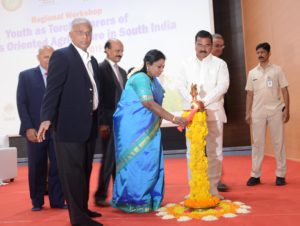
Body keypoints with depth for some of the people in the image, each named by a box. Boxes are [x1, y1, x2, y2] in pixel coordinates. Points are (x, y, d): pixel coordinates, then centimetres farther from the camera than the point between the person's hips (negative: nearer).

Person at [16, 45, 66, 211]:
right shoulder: (26, 76, 6)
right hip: (35, 130, 0)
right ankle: (37, 202, 22)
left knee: (58, 166, 3)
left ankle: (57, 201, 15)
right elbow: (21, 103, 1)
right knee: (37, 168, 7)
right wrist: (28, 127, -9)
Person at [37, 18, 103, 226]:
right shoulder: (61, 56, -7)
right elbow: (52, 90, -14)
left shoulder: (93, 61, 16)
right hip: (70, 124, -8)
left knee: (85, 170, 17)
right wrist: (47, 118, -23)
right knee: (72, 171, 0)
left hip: (89, 125, 8)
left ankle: (83, 208, 31)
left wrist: (101, 119, 17)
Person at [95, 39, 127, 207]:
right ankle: (101, 196, 7)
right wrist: (102, 122, -17)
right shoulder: (100, 69, -7)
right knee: (109, 159, -5)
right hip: (109, 121, -7)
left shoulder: (122, 72, 18)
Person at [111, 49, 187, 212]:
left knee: (149, 162, 9)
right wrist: (173, 118, -31)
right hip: (132, 127, -9)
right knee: (136, 162, -4)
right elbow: (149, 104, -28)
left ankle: (146, 199, 18)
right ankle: (133, 202, 7)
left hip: (147, 129, 9)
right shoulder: (140, 79, -17)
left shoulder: (153, 80, 11)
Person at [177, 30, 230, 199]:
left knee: (215, 151, 2)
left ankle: (213, 188, 13)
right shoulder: (186, 64, 12)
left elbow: (223, 86, -8)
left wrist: (204, 102, -20)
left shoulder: (220, 64, 5)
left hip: (214, 113, -1)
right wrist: (192, 101, -15)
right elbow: (181, 86, 3)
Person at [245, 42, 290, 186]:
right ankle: (255, 175, 11)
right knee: (257, 143, 4)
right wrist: (248, 113, 4)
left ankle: (280, 174, 13)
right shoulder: (252, 73, 9)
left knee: (278, 142, 3)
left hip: (275, 111, -2)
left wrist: (287, 109, -6)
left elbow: (285, 91, 2)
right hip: (258, 112, 2)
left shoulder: (277, 70, 3)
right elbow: (250, 94, 10)